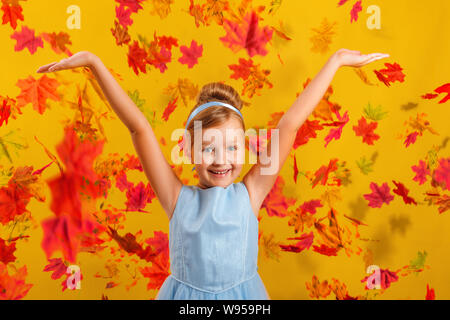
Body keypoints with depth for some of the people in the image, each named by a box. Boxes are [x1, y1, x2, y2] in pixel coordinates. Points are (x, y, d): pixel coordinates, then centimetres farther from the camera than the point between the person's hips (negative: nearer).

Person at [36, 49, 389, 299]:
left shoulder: (249, 195, -9)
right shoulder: (178, 198, -10)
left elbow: (290, 124, -12)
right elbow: (140, 128, -13)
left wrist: (336, 60, -6)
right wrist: (94, 63, -13)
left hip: (242, 294, 1)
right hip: (186, 294, 0)